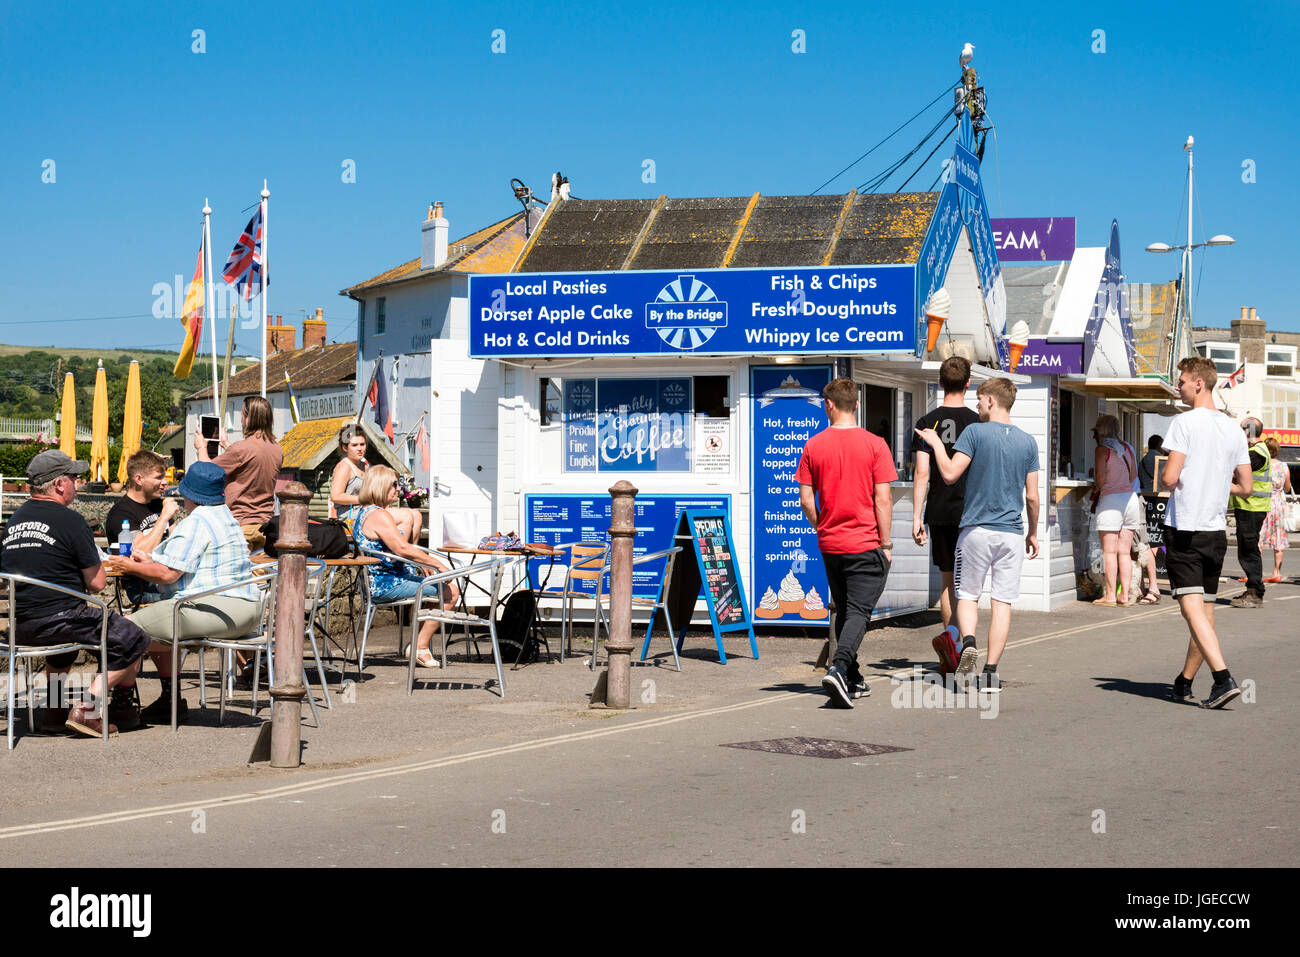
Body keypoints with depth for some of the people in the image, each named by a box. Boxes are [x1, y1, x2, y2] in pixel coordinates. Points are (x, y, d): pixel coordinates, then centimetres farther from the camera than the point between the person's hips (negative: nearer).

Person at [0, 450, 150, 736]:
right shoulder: (69, 520, -10)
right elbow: (97, 583, -8)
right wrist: (98, 565, 14)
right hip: (59, 615, -8)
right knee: (133, 641, -1)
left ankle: (54, 708, 32)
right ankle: (87, 708, -10)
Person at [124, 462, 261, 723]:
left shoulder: (196, 523, -11)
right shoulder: (227, 518, 21)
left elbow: (167, 574, -15)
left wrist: (130, 566, 0)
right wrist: (150, 560, 20)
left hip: (216, 610, -11)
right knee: (152, 616, 27)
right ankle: (170, 699, 23)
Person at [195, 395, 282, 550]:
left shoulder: (241, 448, -18)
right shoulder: (277, 449, 5)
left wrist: (201, 447, 14)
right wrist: (226, 444, 35)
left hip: (241, 524, -7)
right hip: (265, 523, 7)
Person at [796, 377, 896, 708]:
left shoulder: (813, 446, -1)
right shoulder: (874, 445, -8)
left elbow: (806, 500, 0)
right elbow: (883, 500, -9)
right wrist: (886, 544, -2)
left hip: (830, 544, 3)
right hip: (866, 543, -3)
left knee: (843, 610, 15)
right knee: (859, 611, -2)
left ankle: (853, 680, 20)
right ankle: (839, 668, -22)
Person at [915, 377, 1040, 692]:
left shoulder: (975, 432, -6)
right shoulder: (1027, 441, 6)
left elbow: (950, 474, -12)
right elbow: (1032, 496, 7)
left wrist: (935, 442, 2)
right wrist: (1033, 533, 19)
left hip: (976, 528, -2)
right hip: (1012, 532, 2)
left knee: (967, 595, 9)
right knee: (1003, 601, 4)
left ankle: (968, 642, -17)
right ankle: (991, 671, 0)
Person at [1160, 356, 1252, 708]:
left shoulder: (1185, 422, -10)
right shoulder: (1234, 430, 8)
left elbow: (1170, 478, -16)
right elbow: (1245, 487, 10)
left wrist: (1163, 480, 6)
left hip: (1184, 530, -6)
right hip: (1216, 531, 7)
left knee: (1192, 608, -11)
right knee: (1206, 611, 13)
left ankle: (1223, 679, -25)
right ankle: (1184, 683, 24)